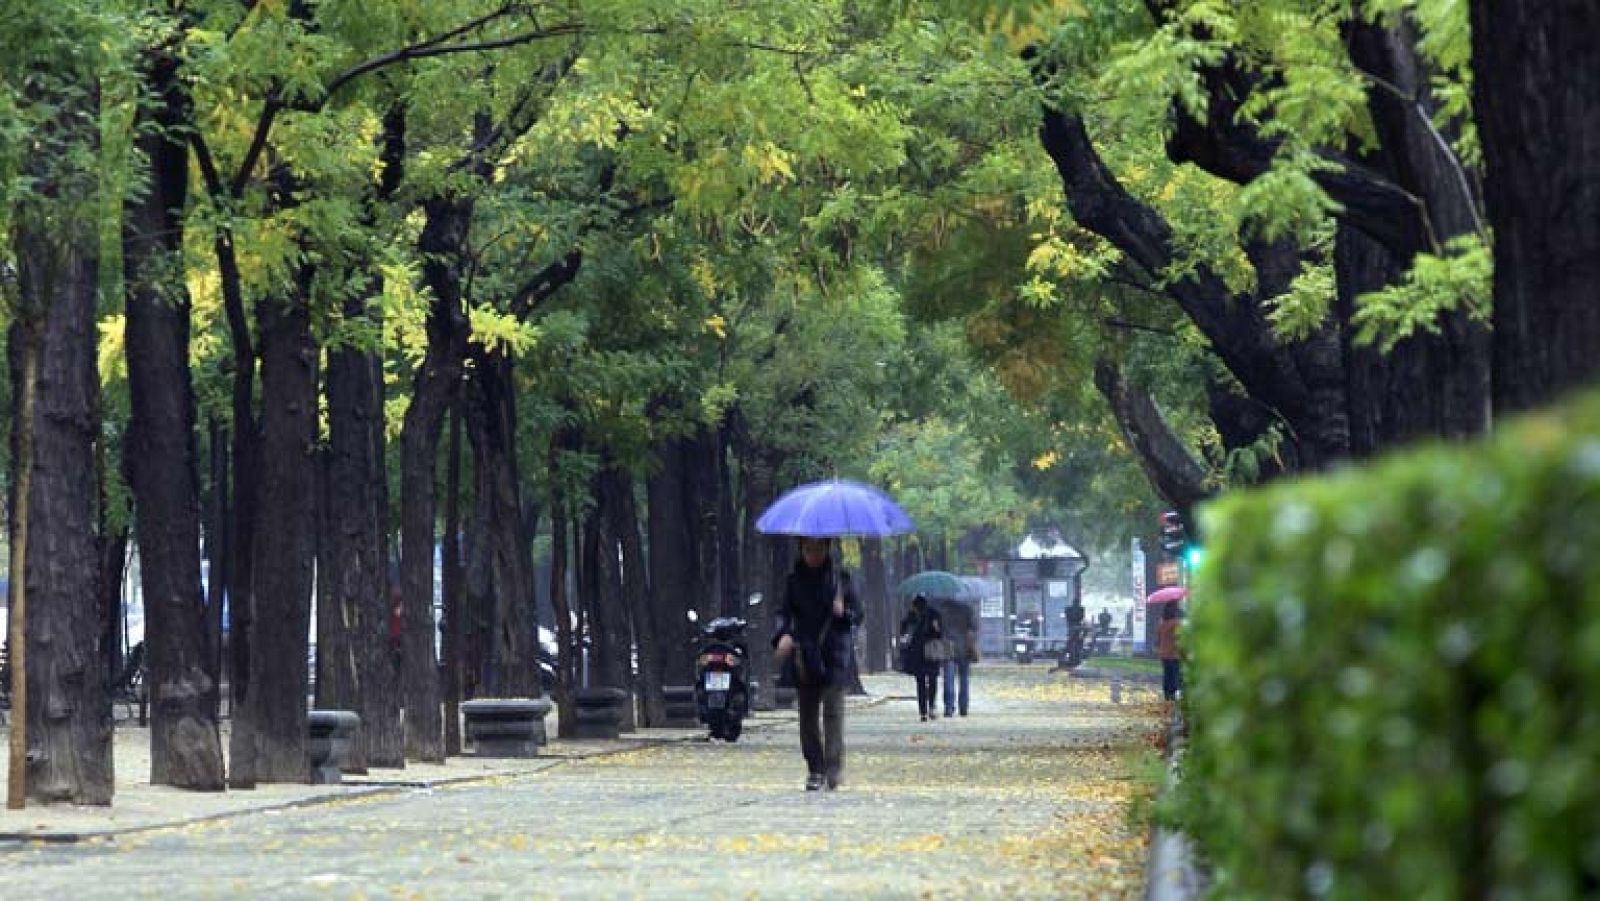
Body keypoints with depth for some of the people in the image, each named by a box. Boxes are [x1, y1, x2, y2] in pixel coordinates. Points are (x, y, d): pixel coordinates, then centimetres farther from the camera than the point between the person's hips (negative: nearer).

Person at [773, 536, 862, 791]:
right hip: (804, 654, 3)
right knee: (808, 715, 3)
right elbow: (785, 612, 8)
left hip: (834, 656, -3)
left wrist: (843, 612, -15)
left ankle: (833, 769, -15)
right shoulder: (795, 580, 10)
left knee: (833, 711, -12)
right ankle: (815, 770, 10)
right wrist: (783, 635, -12)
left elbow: (857, 613, 8)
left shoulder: (839, 578, 4)